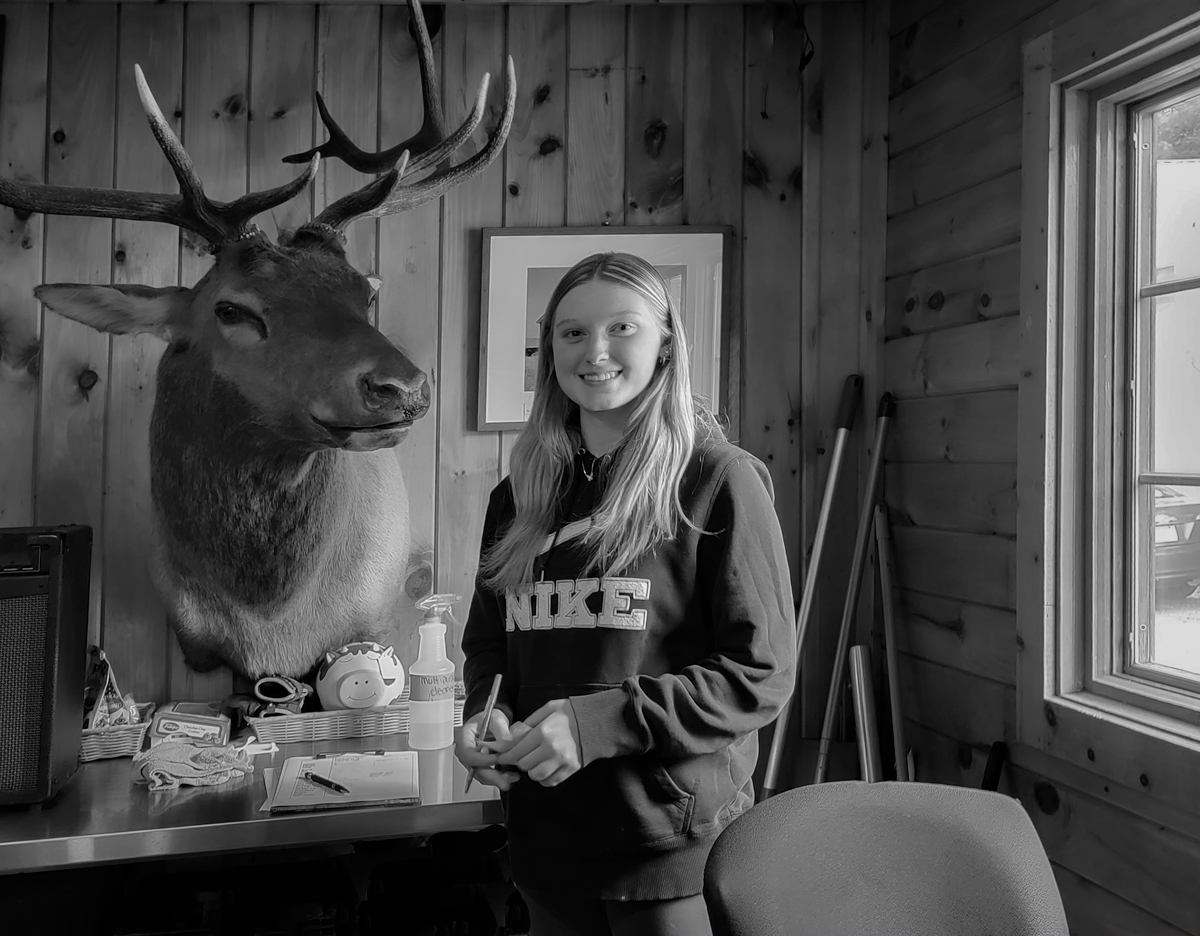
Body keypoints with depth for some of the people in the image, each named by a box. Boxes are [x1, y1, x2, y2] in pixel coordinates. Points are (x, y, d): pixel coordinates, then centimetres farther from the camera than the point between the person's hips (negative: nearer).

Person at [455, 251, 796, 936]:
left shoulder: (718, 481, -10)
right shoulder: (521, 495, 7)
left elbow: (762, 674, -13)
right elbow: (487, 642, 16)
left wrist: (598, 722, -21)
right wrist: (483, 716, -5)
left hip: (677, 848, -4)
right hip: (546, 841, 5)